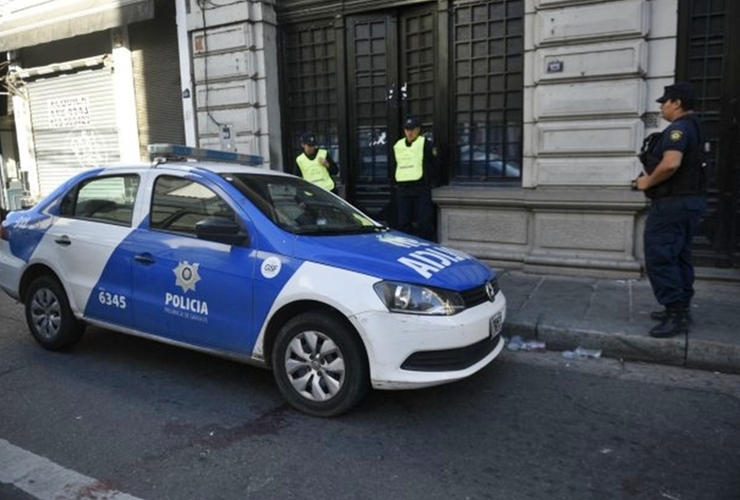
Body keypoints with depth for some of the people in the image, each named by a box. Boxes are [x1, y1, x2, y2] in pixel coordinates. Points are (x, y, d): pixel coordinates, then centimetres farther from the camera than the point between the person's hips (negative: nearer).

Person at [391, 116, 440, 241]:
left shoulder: (426, 144, -1)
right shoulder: (397, 146, 14)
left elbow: (434, 165, 2)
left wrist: (432, 182, 1)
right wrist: (394, 183, 13)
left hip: (421, 189, -5)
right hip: (402, 189, 5)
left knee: (424, 221, -5)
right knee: (403, 222, 7)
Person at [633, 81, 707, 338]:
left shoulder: (678, 128, -16)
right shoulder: (695, 128, 16)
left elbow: (671, 164, -31)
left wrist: (648, 182, -15)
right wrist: (651, 178, 12)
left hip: (672, 203, -11)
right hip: (691, 200, 11)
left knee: (659, 258, -8)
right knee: (679, 256, 16)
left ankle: (675, 315, -7)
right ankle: (680, 309, 23)